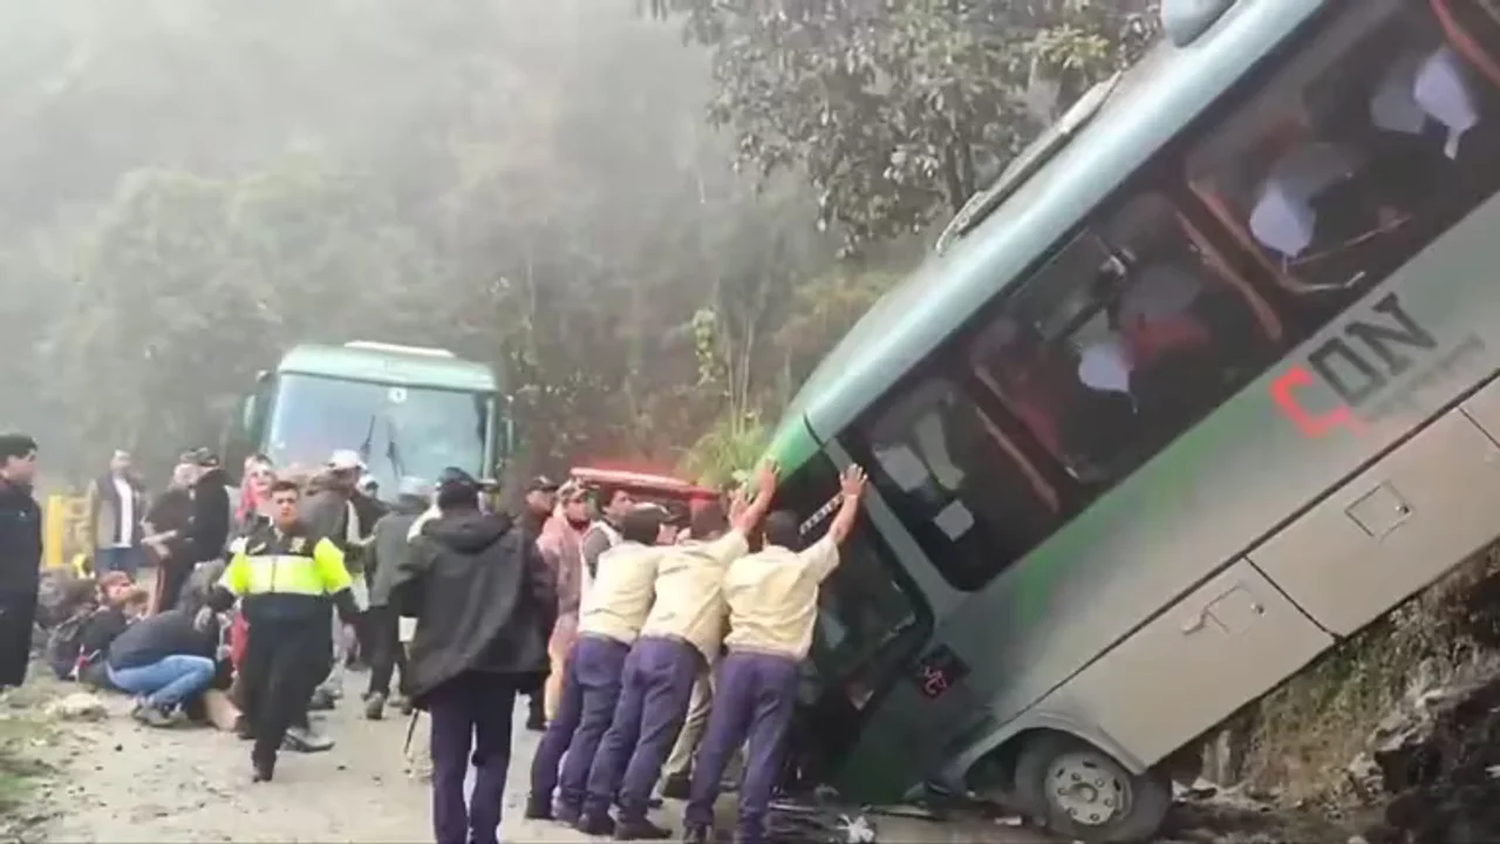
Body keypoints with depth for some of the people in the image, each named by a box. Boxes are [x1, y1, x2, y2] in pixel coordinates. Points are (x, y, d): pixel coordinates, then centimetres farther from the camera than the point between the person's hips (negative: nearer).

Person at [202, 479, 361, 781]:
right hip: (262, 627, 5)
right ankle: (265, 747, 27)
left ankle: (263, 755, 1)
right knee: (253, 690, 4)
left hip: (302, 629, -4)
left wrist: (349, 619, -4)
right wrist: (212, 607, 11)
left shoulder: (315, 543, 1)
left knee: (282, 691, -10)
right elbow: (232, 581, 20)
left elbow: (339, 584, 0)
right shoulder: (253, 543, 15)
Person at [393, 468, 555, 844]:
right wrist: (535, 645, 8)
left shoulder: (427, 544, 0)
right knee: (493, 754, 13)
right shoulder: (516, 540, 4)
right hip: (502, 661, 1)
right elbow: (545, 596, -2)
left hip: (446, 663, -1)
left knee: (449, 762, 7)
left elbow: (402, 597, -3)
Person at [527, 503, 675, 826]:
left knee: (563, 724, 10)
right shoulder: (652, 557, 2)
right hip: (611, 648, -8)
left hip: (585, 640, 8)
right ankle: (571, 802, -7)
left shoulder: (612, 555, 22)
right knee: (593, 727, -6)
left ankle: (539, 798, 13)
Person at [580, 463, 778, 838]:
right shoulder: (718, 554, 8)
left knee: (621, 732, 7)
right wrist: (765, 491, 37)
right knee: (654, 739, -6)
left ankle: (595, 811, 7)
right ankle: (632, 818, -6)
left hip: (645, 644, 7)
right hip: (678, 653, -7)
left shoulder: (674, 555, 26)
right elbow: (749, 521, 22)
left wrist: (732, 511, 52)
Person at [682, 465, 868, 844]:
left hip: (739, 658, 2)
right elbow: (838, 531, 16)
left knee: (717, 741, 6)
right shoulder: (806, 566, 3)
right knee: (764, 749, 0)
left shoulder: (738, 567, 9)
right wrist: (852, 496, 31)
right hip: (779, 665, -2)